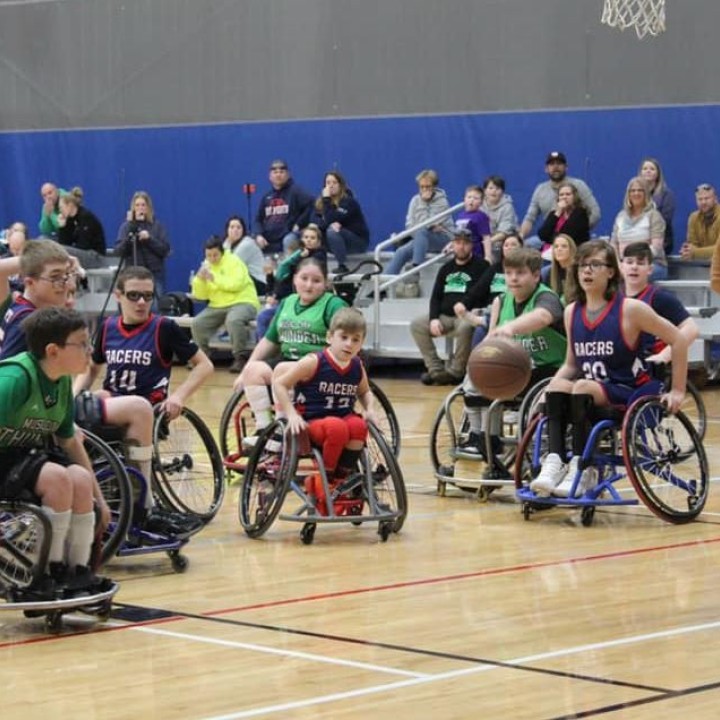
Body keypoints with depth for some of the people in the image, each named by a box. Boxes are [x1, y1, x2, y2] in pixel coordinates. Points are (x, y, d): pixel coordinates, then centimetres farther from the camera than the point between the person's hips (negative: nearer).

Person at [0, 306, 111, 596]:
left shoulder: (62, 383, 3)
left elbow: (70, 442, 14)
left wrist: (98, 497, 14)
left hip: (32, 455, 7)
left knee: (81, 480, -18)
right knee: (57, 477, -29)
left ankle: (78, 572, -9)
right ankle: (50, 573, -16)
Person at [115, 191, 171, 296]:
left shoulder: (158, 226, 6)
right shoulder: (126, 226, 5)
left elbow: (165, 250, -1)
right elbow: (118, 251, -2)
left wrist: (149, 239, -13)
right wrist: (128, 240, -18)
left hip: (155, 274, 0)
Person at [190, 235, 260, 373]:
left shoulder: (234, 261, -5)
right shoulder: (206, 266, 12)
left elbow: (236, 284, -20)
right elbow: (200, 295, 8)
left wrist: (215, 278, -20)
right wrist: (199, 279, -9)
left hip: (242, 302, -6)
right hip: (218, 306, 6)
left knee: (233, 320, -37)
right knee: (197, 323, -16)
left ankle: (241, 358, -23)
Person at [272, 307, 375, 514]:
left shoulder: (357, 367, 5)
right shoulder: (314, 363, -11)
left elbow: (364, 392, 26)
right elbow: (279, 384, -7)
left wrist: (369, 409, 5)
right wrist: (292, 414, -16)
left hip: (343, 417, 5)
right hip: (312, 422, -5)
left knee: (358, 426, -31)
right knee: (337, 427, -38)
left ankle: (337, 482, -15)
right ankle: (323, 481, -15)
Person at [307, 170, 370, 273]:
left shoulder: (348, 201, -16)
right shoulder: (320, 201, 3)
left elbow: (330, 220, -26)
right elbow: (313, 219, -10)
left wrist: (327, 200, -26)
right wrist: (330, 224, -26)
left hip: (358, 241, -6)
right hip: (339, 240, 6)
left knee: (332, 231, -34)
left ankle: (342, 267, -31)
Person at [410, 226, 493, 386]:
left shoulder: (482, 266, 1)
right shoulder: (446, 269, 19)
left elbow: (482, 288, -15)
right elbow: (436, 296, 15)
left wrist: (464, 302, -29)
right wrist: (434, 318, -3)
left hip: (468, 315, -6)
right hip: (445, 317, 6)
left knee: (465, 327, -39)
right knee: (416, 325, -13)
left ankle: (455, 371, -22)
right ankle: (435, 369, -11)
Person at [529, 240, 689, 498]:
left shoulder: (630, 309, -10)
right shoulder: (572, 312, 6)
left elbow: (678, 339, -6)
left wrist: (677, 391, -6)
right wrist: (552, 386, -6)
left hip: (632, 395, -5)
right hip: (592, 394, 5)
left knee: (583, 388, -32)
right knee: (558, 386, -24)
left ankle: (581, 470, -28)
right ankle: (555, 462, -33)